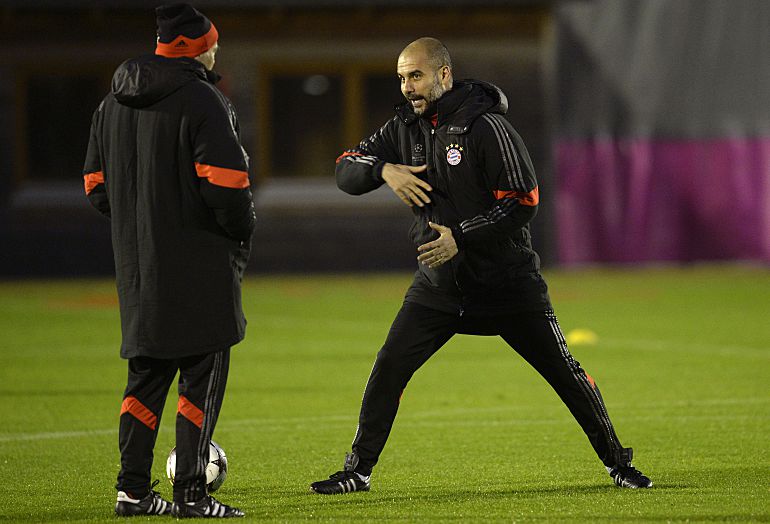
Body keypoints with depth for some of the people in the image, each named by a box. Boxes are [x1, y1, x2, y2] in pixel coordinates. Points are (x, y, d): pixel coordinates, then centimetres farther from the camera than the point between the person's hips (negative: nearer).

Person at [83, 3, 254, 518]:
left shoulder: (112, 104, 12)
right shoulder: (204, 101, -12)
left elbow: (97, 185, 15)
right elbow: (225, 184, -18)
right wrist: (241, 234, -2)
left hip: (137, 264, 7)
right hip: (199, 264, -7)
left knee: (147, 374, 14)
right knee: (204, 375, -1)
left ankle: (133, 489, 13)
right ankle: (191, 493, -3)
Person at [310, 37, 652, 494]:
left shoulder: (485, 127, -15)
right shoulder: (405, 128, 4)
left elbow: (525, 202, -18)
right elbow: (345, 172, 5)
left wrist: (461, 236, -23)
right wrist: (383, 169, -16)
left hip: (506, 280, -4)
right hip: (439, 283, 5)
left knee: (563, 371, -1)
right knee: (388, 370, -5)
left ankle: (617, 461, 13)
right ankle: (359, 470, 6)